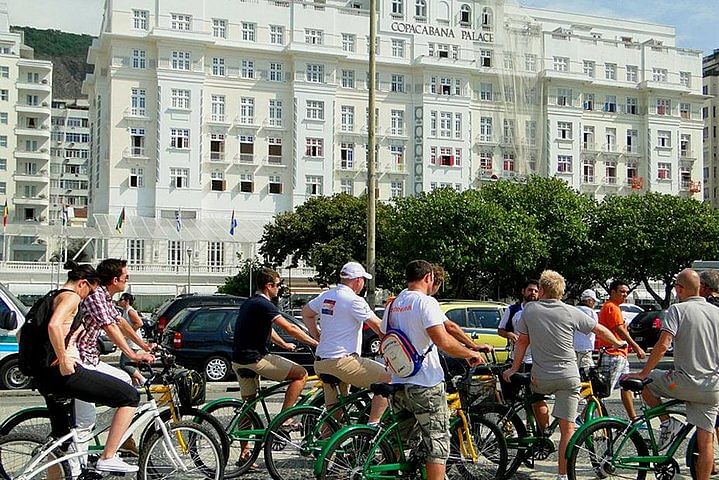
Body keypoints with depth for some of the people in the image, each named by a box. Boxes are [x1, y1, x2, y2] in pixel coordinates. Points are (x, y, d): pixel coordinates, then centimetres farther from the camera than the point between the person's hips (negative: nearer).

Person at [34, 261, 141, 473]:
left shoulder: (52, 298, 22)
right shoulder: (71, 297, -6)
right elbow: (54, 325, -27)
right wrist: (63, 361, -22)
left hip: (44, 377, 10)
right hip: (67, 373, -10)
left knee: (60, 441, 18)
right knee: (130, 396, -5)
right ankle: (108, 457, -7)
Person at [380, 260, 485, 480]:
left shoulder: (393, 305, 12)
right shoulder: (426, 302, -12)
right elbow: (443, 340, -22)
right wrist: (470, 354, -10)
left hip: (398, 384, 8)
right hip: (426, 385, -8)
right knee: (438, 445, -1)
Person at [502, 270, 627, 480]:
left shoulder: (530, 310, -1)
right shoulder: (571, 312, -2)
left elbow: (522, 341, 3)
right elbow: (600, 330, 8)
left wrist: (514, 368, 14)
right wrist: (618, 343, 26)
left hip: (542, 378, 1)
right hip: (569, 377, 0)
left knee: (537, 395, 37)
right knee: (567, 428, 1)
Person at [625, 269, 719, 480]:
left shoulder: (677, 310, -7)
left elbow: (663, 345, -19)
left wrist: (643, 373, -12)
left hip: (685, 383, -5)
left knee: (644, 382, 20)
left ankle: (668, 423, 13)